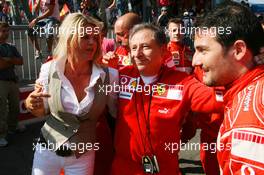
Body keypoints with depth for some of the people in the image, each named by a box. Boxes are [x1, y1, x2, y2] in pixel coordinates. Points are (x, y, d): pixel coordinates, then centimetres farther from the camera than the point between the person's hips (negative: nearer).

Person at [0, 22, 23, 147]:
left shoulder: (11, 48, 16)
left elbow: (21, 61, 4)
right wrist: (12, 61, -4)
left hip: (13, 80, 7)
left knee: (15, 106, 15)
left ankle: (12, 127, 33)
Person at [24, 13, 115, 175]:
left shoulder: (103, 76, -14)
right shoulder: (49, 69, -13)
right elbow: (43, 110, 1)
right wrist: (31, 105, -17)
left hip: (83, 155, 0)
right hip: (48, 149, 1)